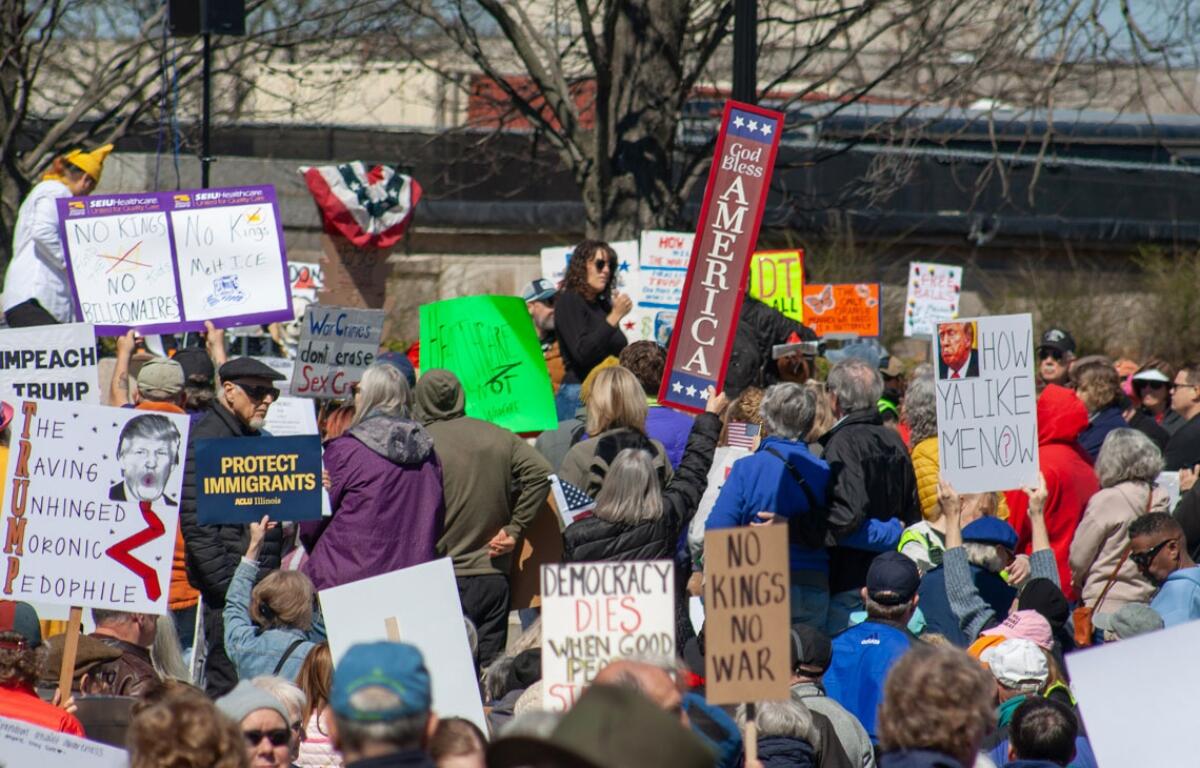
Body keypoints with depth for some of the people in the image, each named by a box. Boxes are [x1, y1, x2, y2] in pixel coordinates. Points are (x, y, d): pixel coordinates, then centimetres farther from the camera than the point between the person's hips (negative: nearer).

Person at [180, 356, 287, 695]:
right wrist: (228, 584, -18)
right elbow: (196, 523, -15)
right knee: (228, 680, -8)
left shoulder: (258, 438, 18)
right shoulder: (206, 439, -9)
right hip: (228, 585, -8)